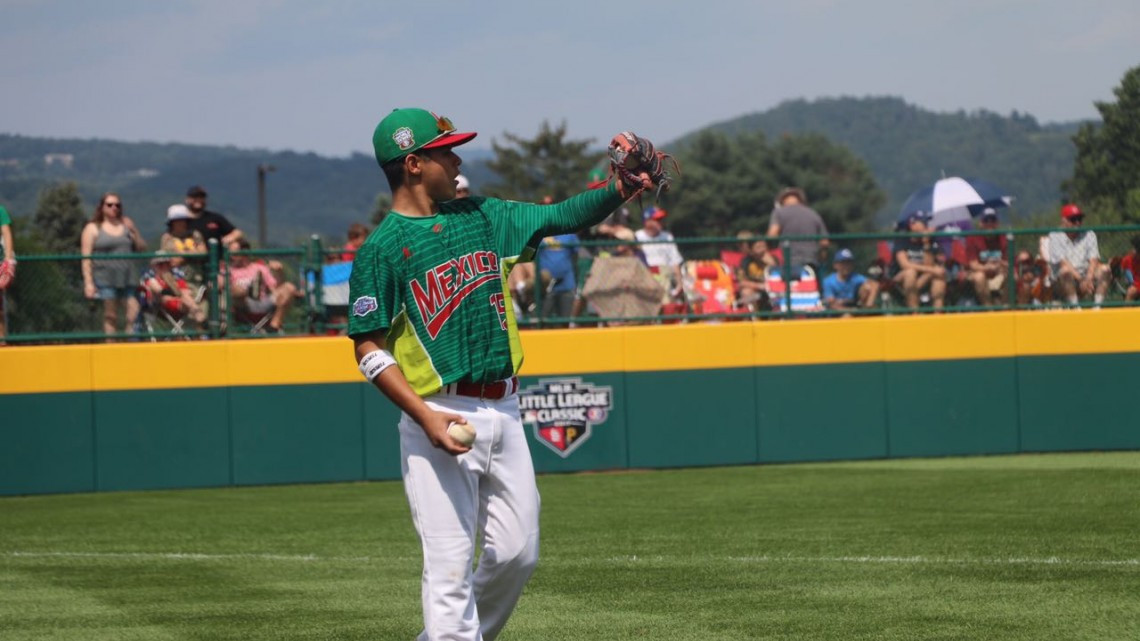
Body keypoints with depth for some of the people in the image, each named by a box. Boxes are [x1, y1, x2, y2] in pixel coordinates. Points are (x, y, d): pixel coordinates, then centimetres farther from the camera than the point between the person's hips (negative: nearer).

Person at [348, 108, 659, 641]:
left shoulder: (481, 217, 12)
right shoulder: (381, 249, -6)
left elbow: (563, 217, 10)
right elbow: (369, 347, -9)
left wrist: (621, 190, -9)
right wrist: (425, 416, -19)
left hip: (502, 411, 7)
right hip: (440, 416, -7)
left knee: (518, 553, 9)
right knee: (450, 565, -8)